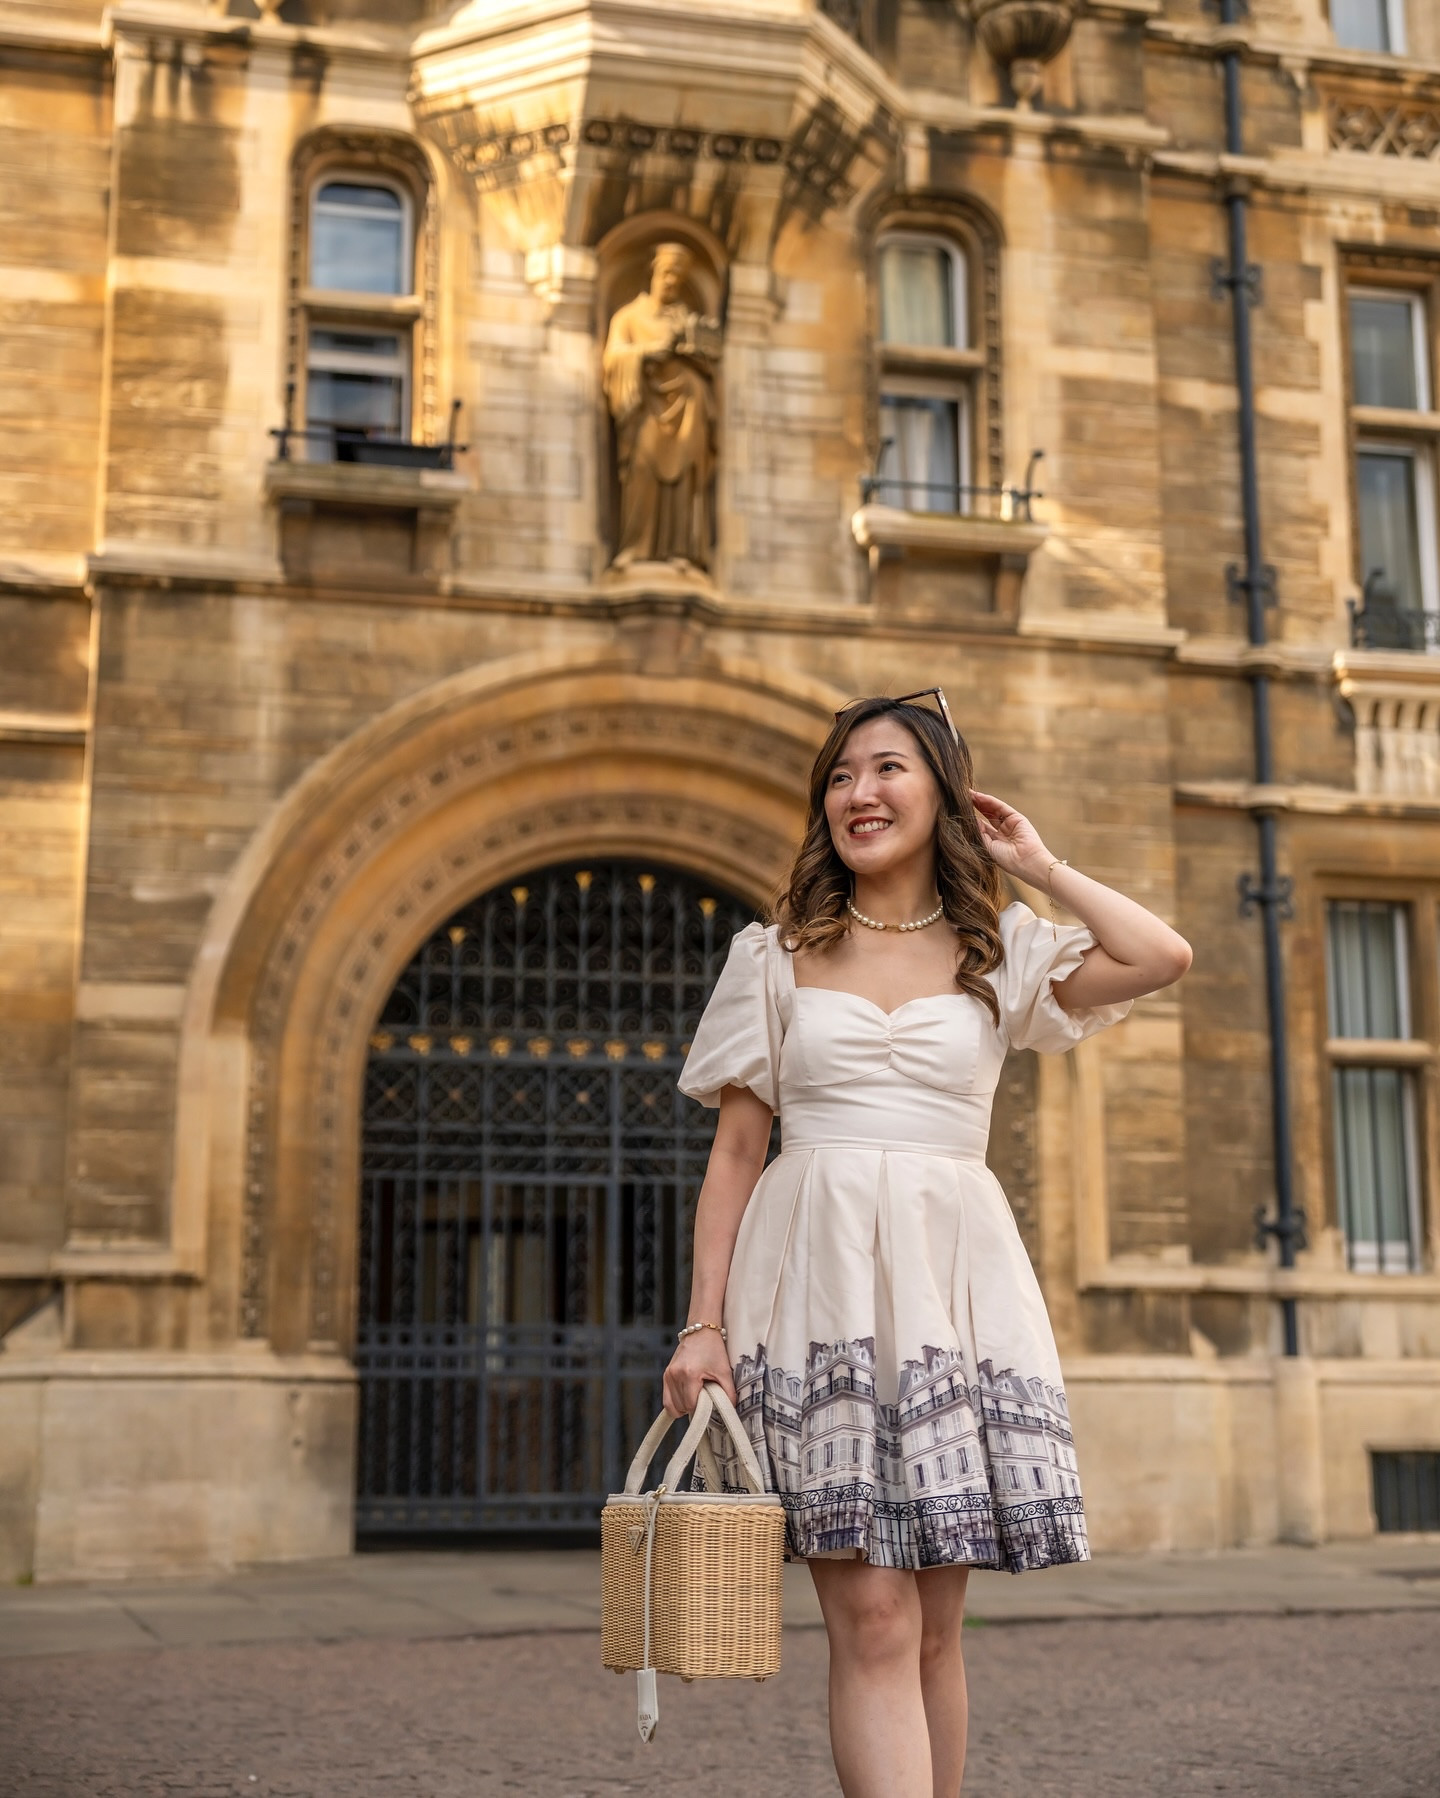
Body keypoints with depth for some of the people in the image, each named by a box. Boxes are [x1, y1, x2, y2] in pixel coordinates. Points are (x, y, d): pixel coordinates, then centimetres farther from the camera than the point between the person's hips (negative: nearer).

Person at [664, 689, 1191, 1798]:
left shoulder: (999, 955, 11)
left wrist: (1037, 866, 7)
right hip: (817, 1280, -1)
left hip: (953, 1280, 1)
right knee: (871, 1621, -9)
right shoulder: (778, 957, 10)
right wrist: (704, 1322, -1)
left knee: (934, 1626, 6)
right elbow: (735, 1152, 8)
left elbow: (1164, 958, -5)